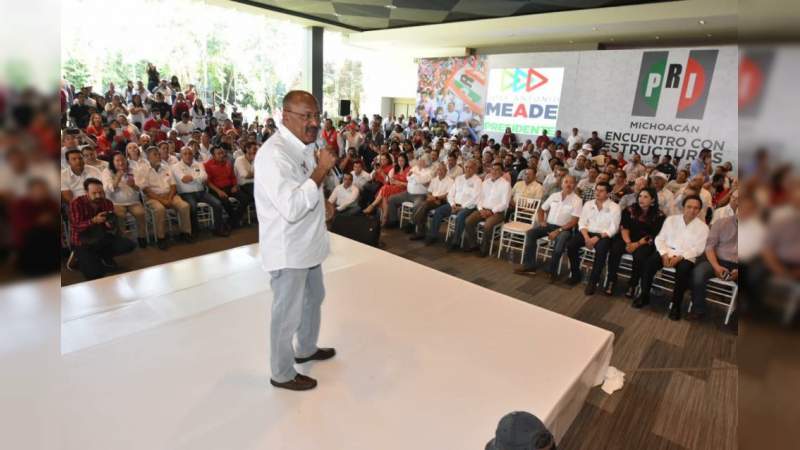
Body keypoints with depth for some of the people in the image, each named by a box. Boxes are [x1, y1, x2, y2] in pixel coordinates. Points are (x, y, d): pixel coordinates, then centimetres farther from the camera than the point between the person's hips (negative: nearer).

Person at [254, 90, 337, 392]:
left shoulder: (304, 145, 8)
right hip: (287, 249, -10)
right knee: (288, 312, 7)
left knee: (314, 298, 26)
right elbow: (291, 208, -33)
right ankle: (282, 373, 30)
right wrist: (322, 169, -29)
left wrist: (322, 202, 7)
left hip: (307, 242, 10)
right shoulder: (274, 154, -25)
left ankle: (307, 349, 49)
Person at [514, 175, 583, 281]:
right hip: (549, 224, 5)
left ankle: (552, 271, -23)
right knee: (530, 233, -17)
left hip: (564, 228, -5)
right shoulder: (554, 196, 10)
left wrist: (558, 231, -21)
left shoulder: (577, 200, -5)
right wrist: (541, 221, 2)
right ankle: (529, 266, -17)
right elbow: (541, 209, 21)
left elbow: (574, 221, -13)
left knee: (561, 239, -37)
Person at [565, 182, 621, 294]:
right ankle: (576, 275, -3)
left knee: (601, 250, -35)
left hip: (604, 235, -4)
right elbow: (582, 223, 5)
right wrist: (586, 237, -13)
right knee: (570, 244, -21)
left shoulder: (614, 207, -2)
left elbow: (613, 229, -8)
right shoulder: (588, 204, 10)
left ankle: (593, 281, -20)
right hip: (587, 232, 4)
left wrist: (597, 237, -21)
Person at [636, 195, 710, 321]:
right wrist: (664, 254, -12)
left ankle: (676, 305, -17)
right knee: (650, 262, -27)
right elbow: (660, 238, 5)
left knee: (683, 270, -35)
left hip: (686, 257, -2)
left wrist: (680, 257, -19)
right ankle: (644, 296, -13)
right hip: (667, 252, 2)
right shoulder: (671, 219, 9)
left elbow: (698, 249, -4)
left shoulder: (703, 227, 4)